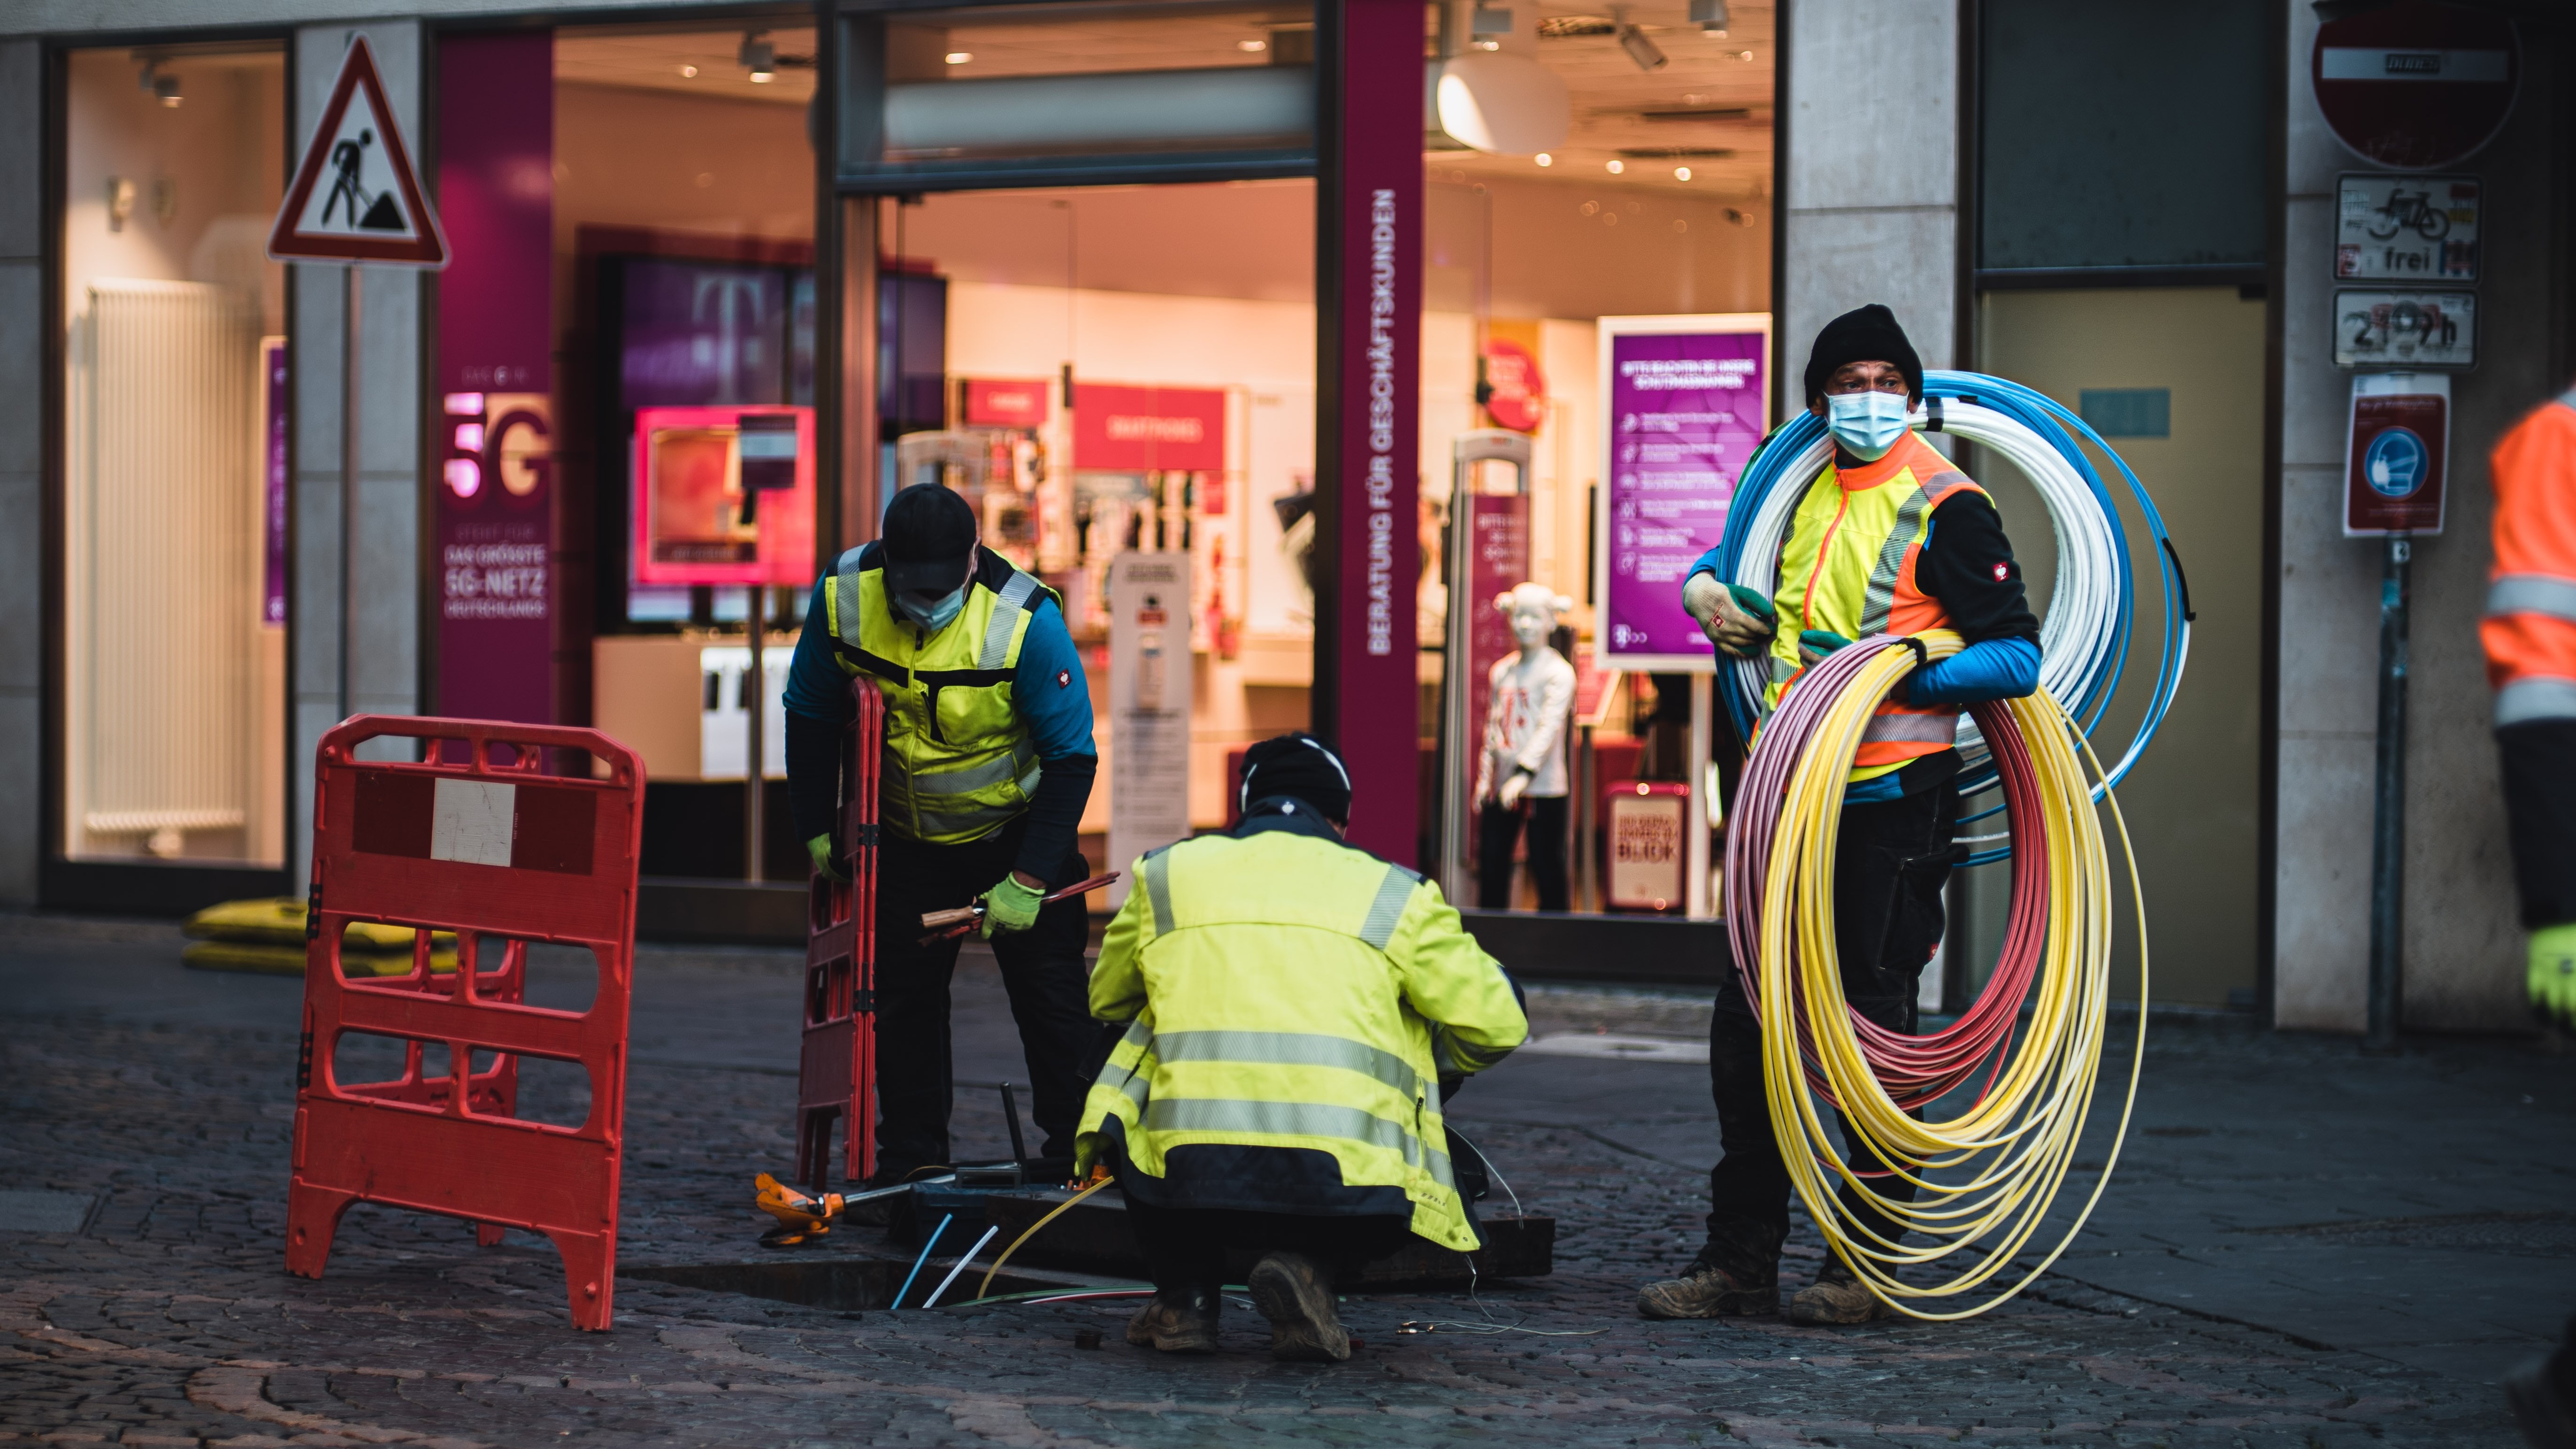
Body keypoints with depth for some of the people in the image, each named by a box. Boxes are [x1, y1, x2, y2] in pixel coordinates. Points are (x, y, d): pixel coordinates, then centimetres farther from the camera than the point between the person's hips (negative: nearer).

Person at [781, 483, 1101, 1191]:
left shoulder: (1026, 621, -29)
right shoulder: (843, 597, -20)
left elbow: (1072, 757, -20)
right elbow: (811, 715, -2)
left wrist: (1029, 880, -22)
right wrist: (816, 830, -1)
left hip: (1016, 831, -3)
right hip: (906, 835, 3)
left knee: (1050, 996, -3)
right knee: (903, 998, 6)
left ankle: (1078, 1155, 7)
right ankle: (908, 1161, 17)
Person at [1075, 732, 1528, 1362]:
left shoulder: (1166, 874, 21)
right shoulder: (1392, 893, 17)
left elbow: (1107, 1002, 37)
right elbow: (1497, 1022, 16)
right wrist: (1428, 1066, 38)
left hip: (1185, 1170, 2)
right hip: (1345, 1182, -2)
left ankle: (1184, 1297, 19)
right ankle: (1307, 1266, 2)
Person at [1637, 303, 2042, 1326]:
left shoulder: (1945, 507, -7)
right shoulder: (1803, 491, 12)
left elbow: (2018, 659, -12)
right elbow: (1730, 554, 33)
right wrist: (1706, 588, 10)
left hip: (1893, 800, -6)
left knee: (1873, 1030, -1)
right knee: (1746, 1025, 5)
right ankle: (1740, 1260, 13)